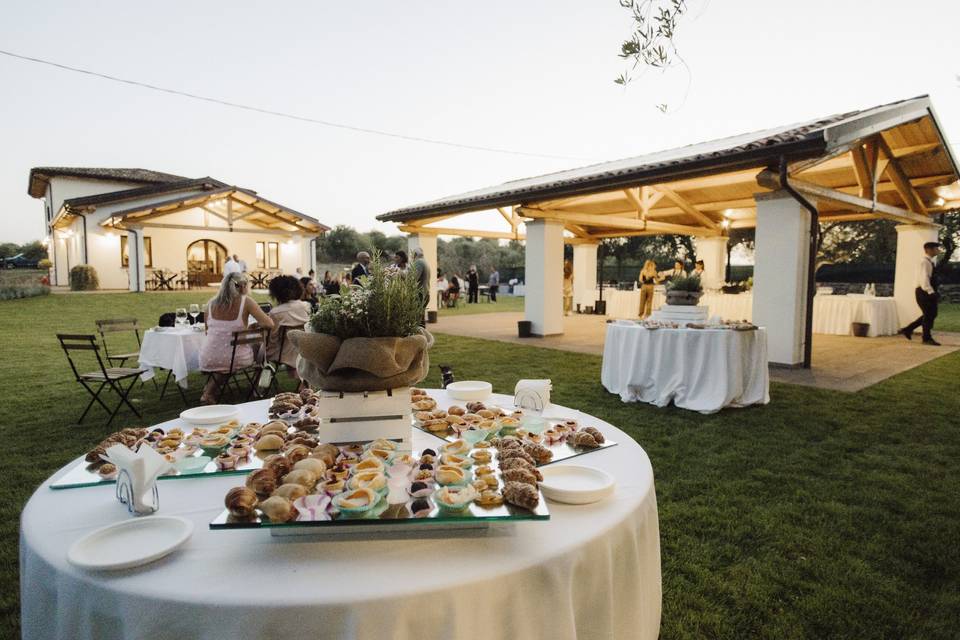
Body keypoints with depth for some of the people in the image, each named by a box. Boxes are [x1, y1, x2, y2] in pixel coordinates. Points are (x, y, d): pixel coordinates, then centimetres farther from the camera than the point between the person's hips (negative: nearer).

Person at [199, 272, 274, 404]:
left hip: (209, 360, 5)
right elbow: (269, 324, -14)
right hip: (234, 359, -4)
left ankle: (209, 391, 22)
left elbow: (208, 331, 15)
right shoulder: (246, 301, -8)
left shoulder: (211, 303, 3)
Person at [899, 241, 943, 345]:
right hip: (924, 292, -10)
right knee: (928, 315, -2)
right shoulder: (924, 262, -14)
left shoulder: (931, 262, 16)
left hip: (929, 292, 10)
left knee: (932, 314, 14)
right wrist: (931, 292, -27)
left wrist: (934, 292, 16)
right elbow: (924, 279, -22)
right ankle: (927, 338, 10)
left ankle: (908, 329, 20)